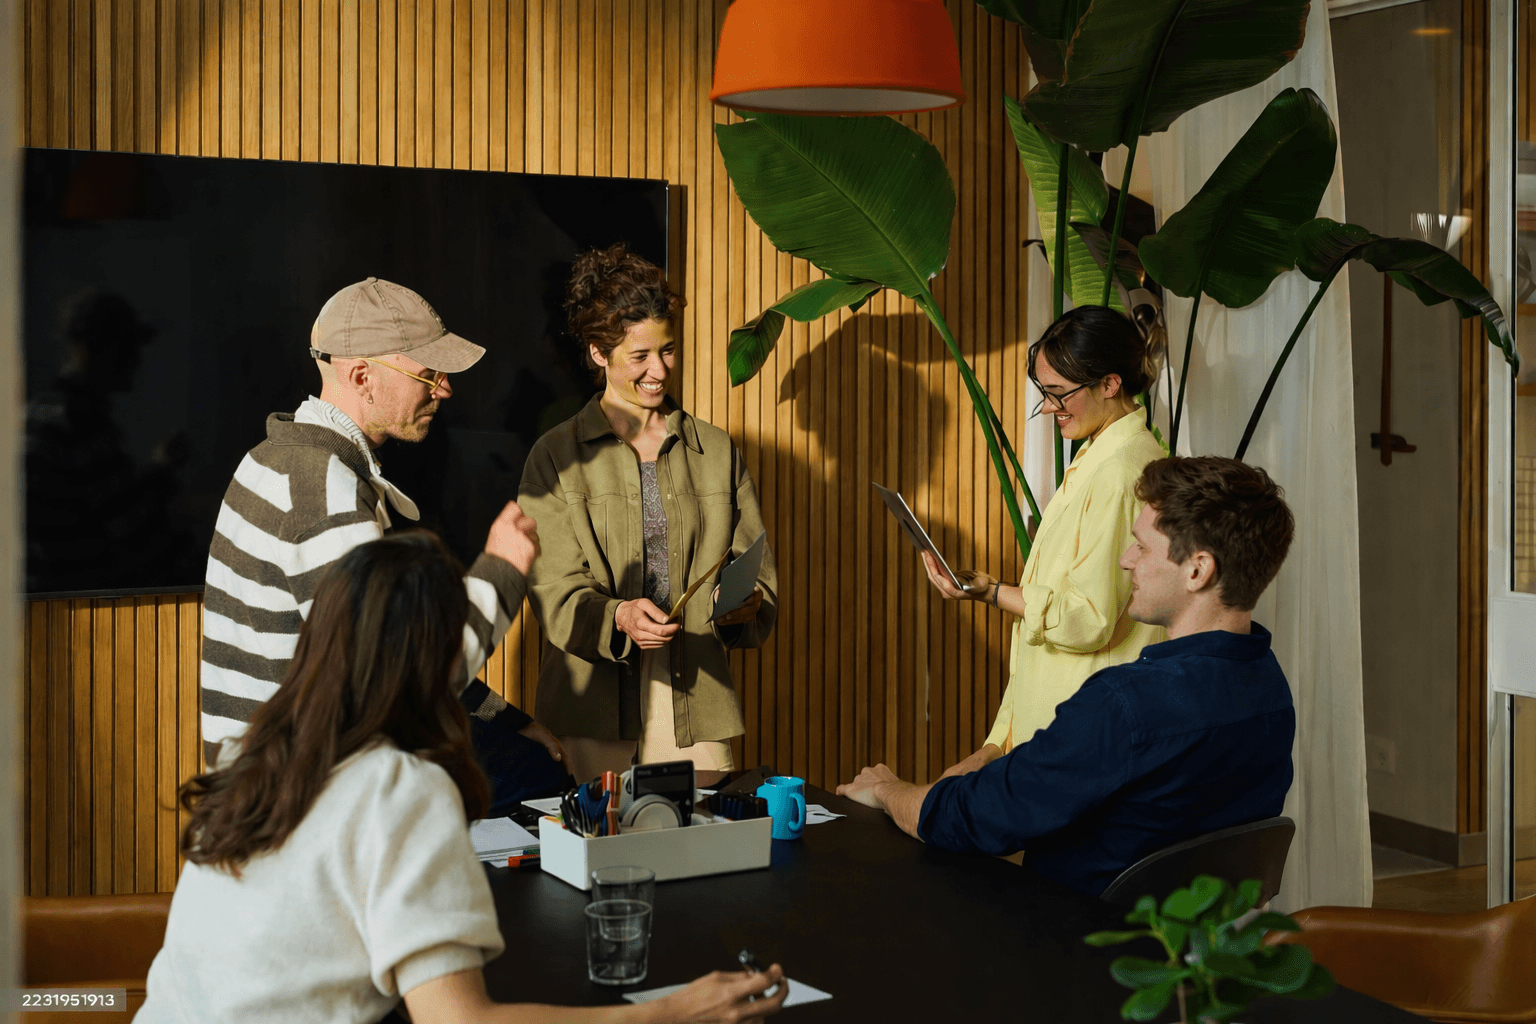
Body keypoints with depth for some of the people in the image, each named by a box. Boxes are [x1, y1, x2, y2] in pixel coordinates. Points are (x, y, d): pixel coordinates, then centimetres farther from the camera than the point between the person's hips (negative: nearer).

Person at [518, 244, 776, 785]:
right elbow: (554, 589, -4)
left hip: (697, 698, 2)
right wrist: (619, 617, -23)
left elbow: (755, 572, 11)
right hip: (597, 702, -2)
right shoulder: (557, 456, 4)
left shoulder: (716, 451, 13)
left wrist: (745, 605, -11)